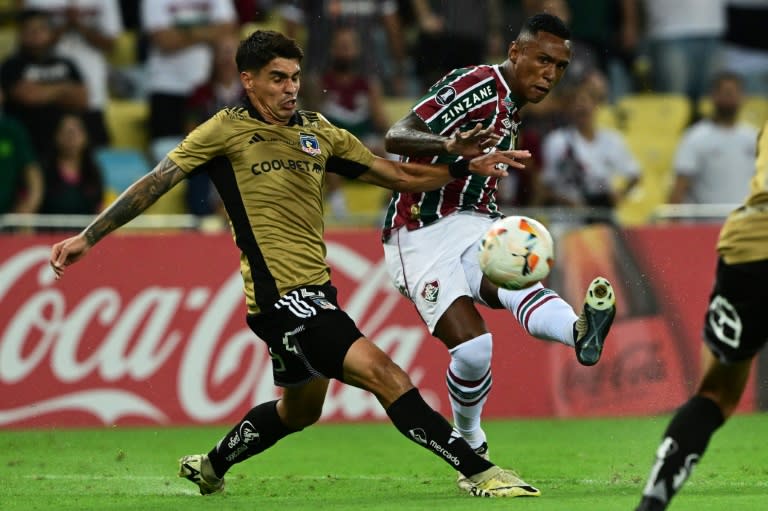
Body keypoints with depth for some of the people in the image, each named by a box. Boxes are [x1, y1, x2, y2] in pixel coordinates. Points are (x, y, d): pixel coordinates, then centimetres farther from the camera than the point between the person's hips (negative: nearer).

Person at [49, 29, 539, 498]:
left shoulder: (318, 131, 12)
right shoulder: (227, 130, -4)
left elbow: (397, 175, 16)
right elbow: (155, 183, -2)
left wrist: (466, 166, 4)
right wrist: (86, 238, -6)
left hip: (315, 293, 8)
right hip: (281, 297, -8)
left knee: (300, 409, 25)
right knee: (383, 373, -19)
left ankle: (212, 465, 46)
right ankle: (480, 471, -20)